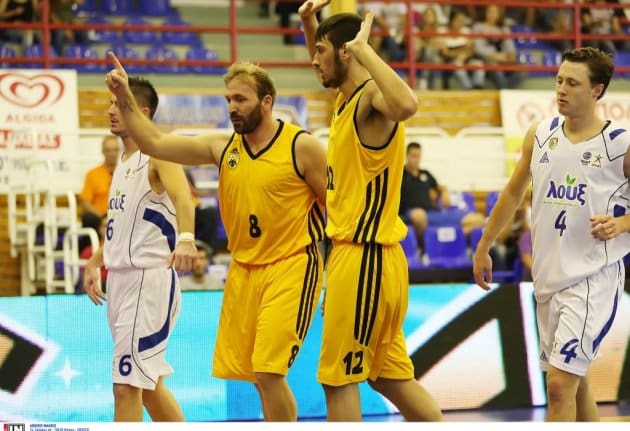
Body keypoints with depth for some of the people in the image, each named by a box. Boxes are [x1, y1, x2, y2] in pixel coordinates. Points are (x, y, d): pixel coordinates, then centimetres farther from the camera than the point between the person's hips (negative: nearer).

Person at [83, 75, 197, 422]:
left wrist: (185, 238, -50)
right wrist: (95, 262, 21)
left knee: (126, 386, -11)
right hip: (120, 278, 10)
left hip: (150, 279, -10)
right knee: (149, 383, 17)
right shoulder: (123, 162, 16)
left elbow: (182, 196, -32)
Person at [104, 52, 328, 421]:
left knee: (268, 372, -15)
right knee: (260, 376, 9)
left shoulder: (302, 146, -8)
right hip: (243, 270, 6)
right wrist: (126, 99, -6)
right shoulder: (222, 147, 5)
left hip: (291, 267, -6)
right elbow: (154, 144, 4)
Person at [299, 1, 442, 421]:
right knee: (391, 376, 13)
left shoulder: (373, 96, -15)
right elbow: (326, 71, 36)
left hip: (364, 258, -10)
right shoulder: (348, 97, 13)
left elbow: (406, 105, -40)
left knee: (338, 378, -2)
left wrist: (365, 49, -29)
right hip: (355, 254, 10)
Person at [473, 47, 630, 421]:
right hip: (548, 274, 6)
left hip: (593, 277, -6)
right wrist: (484, 247, 21)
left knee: (560, 383, -14)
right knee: (574, 379, 16)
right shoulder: (540, 135, 5)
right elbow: (514, 193, 19)